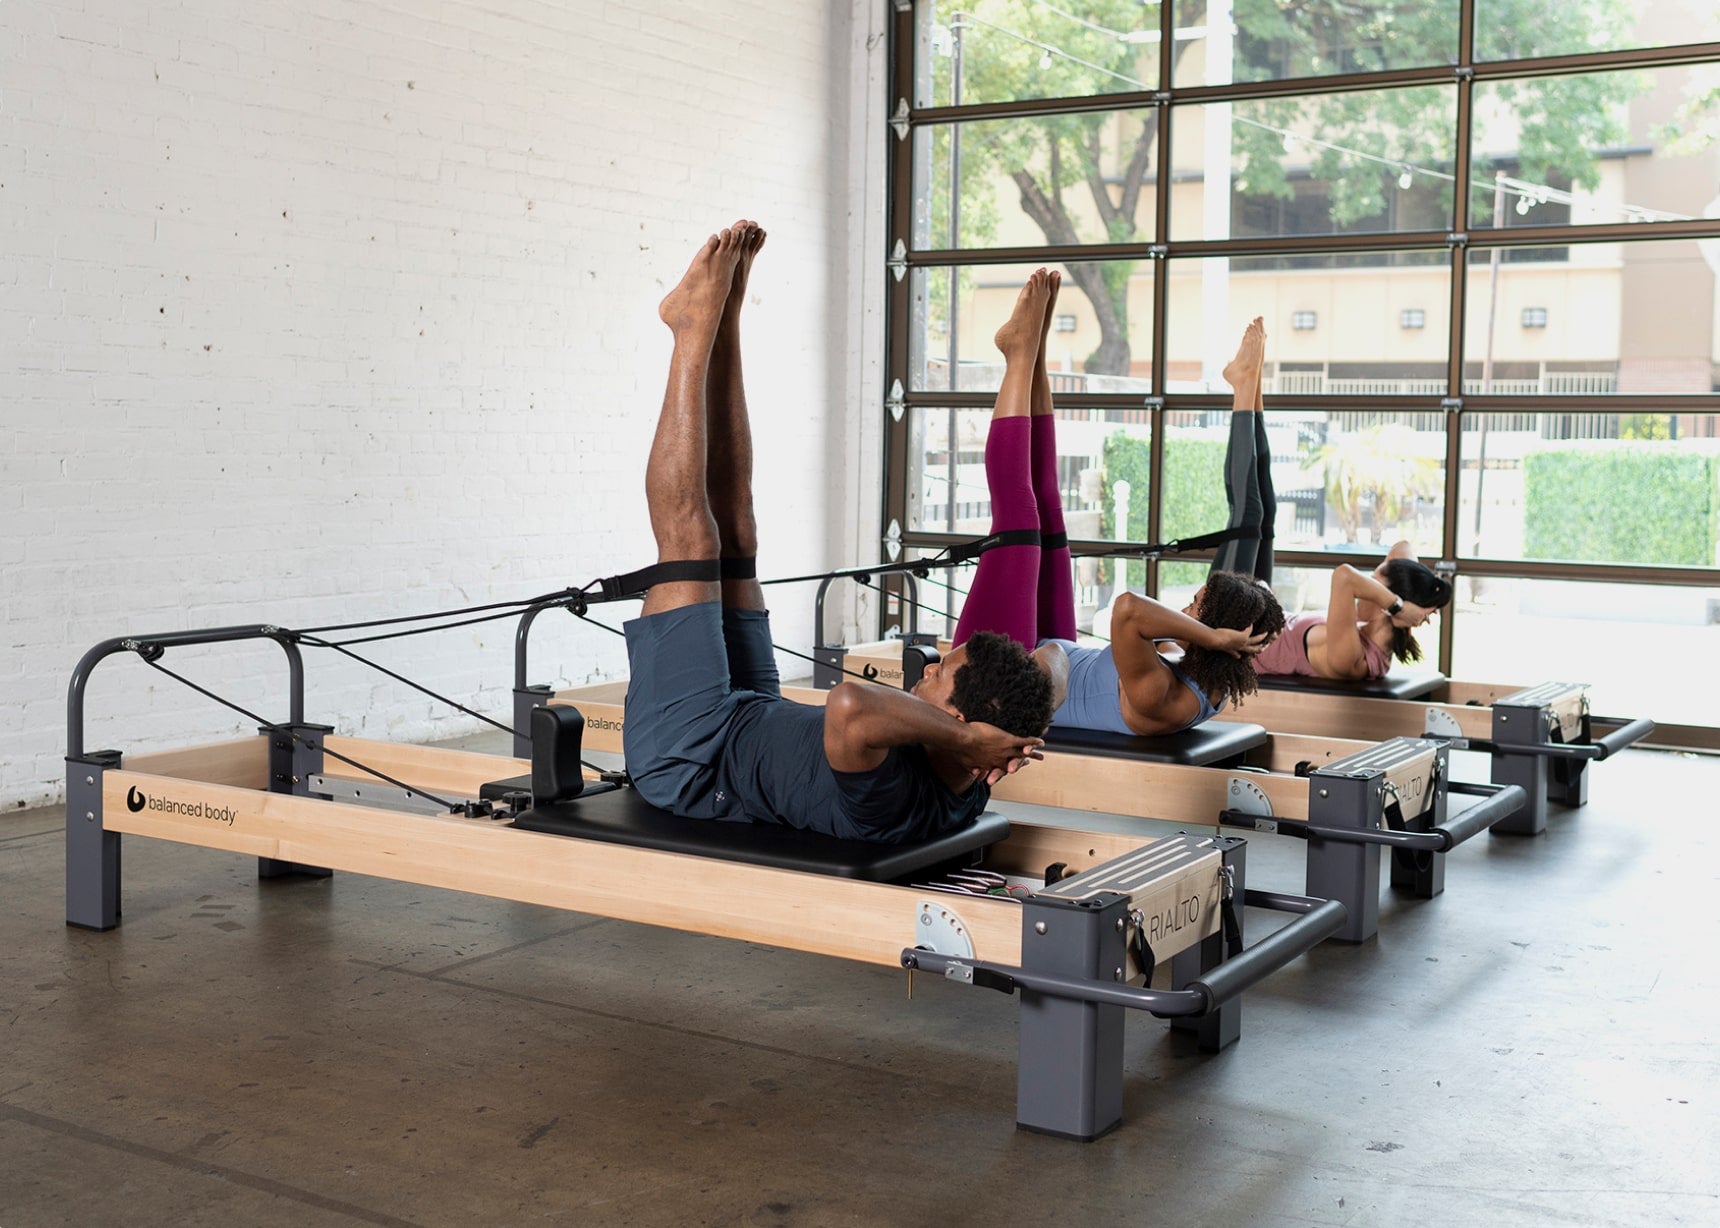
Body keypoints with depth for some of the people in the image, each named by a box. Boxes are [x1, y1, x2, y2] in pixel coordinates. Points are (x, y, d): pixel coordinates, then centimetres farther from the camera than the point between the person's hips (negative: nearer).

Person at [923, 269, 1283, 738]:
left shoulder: (1158, 696, -38)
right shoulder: (1209, 693, -12)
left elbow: (1129, 608, -57)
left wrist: (1210, 635, -48)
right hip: (1051, 659, 8)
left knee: (1017, 512, -8)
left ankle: (1022, 350, 8)